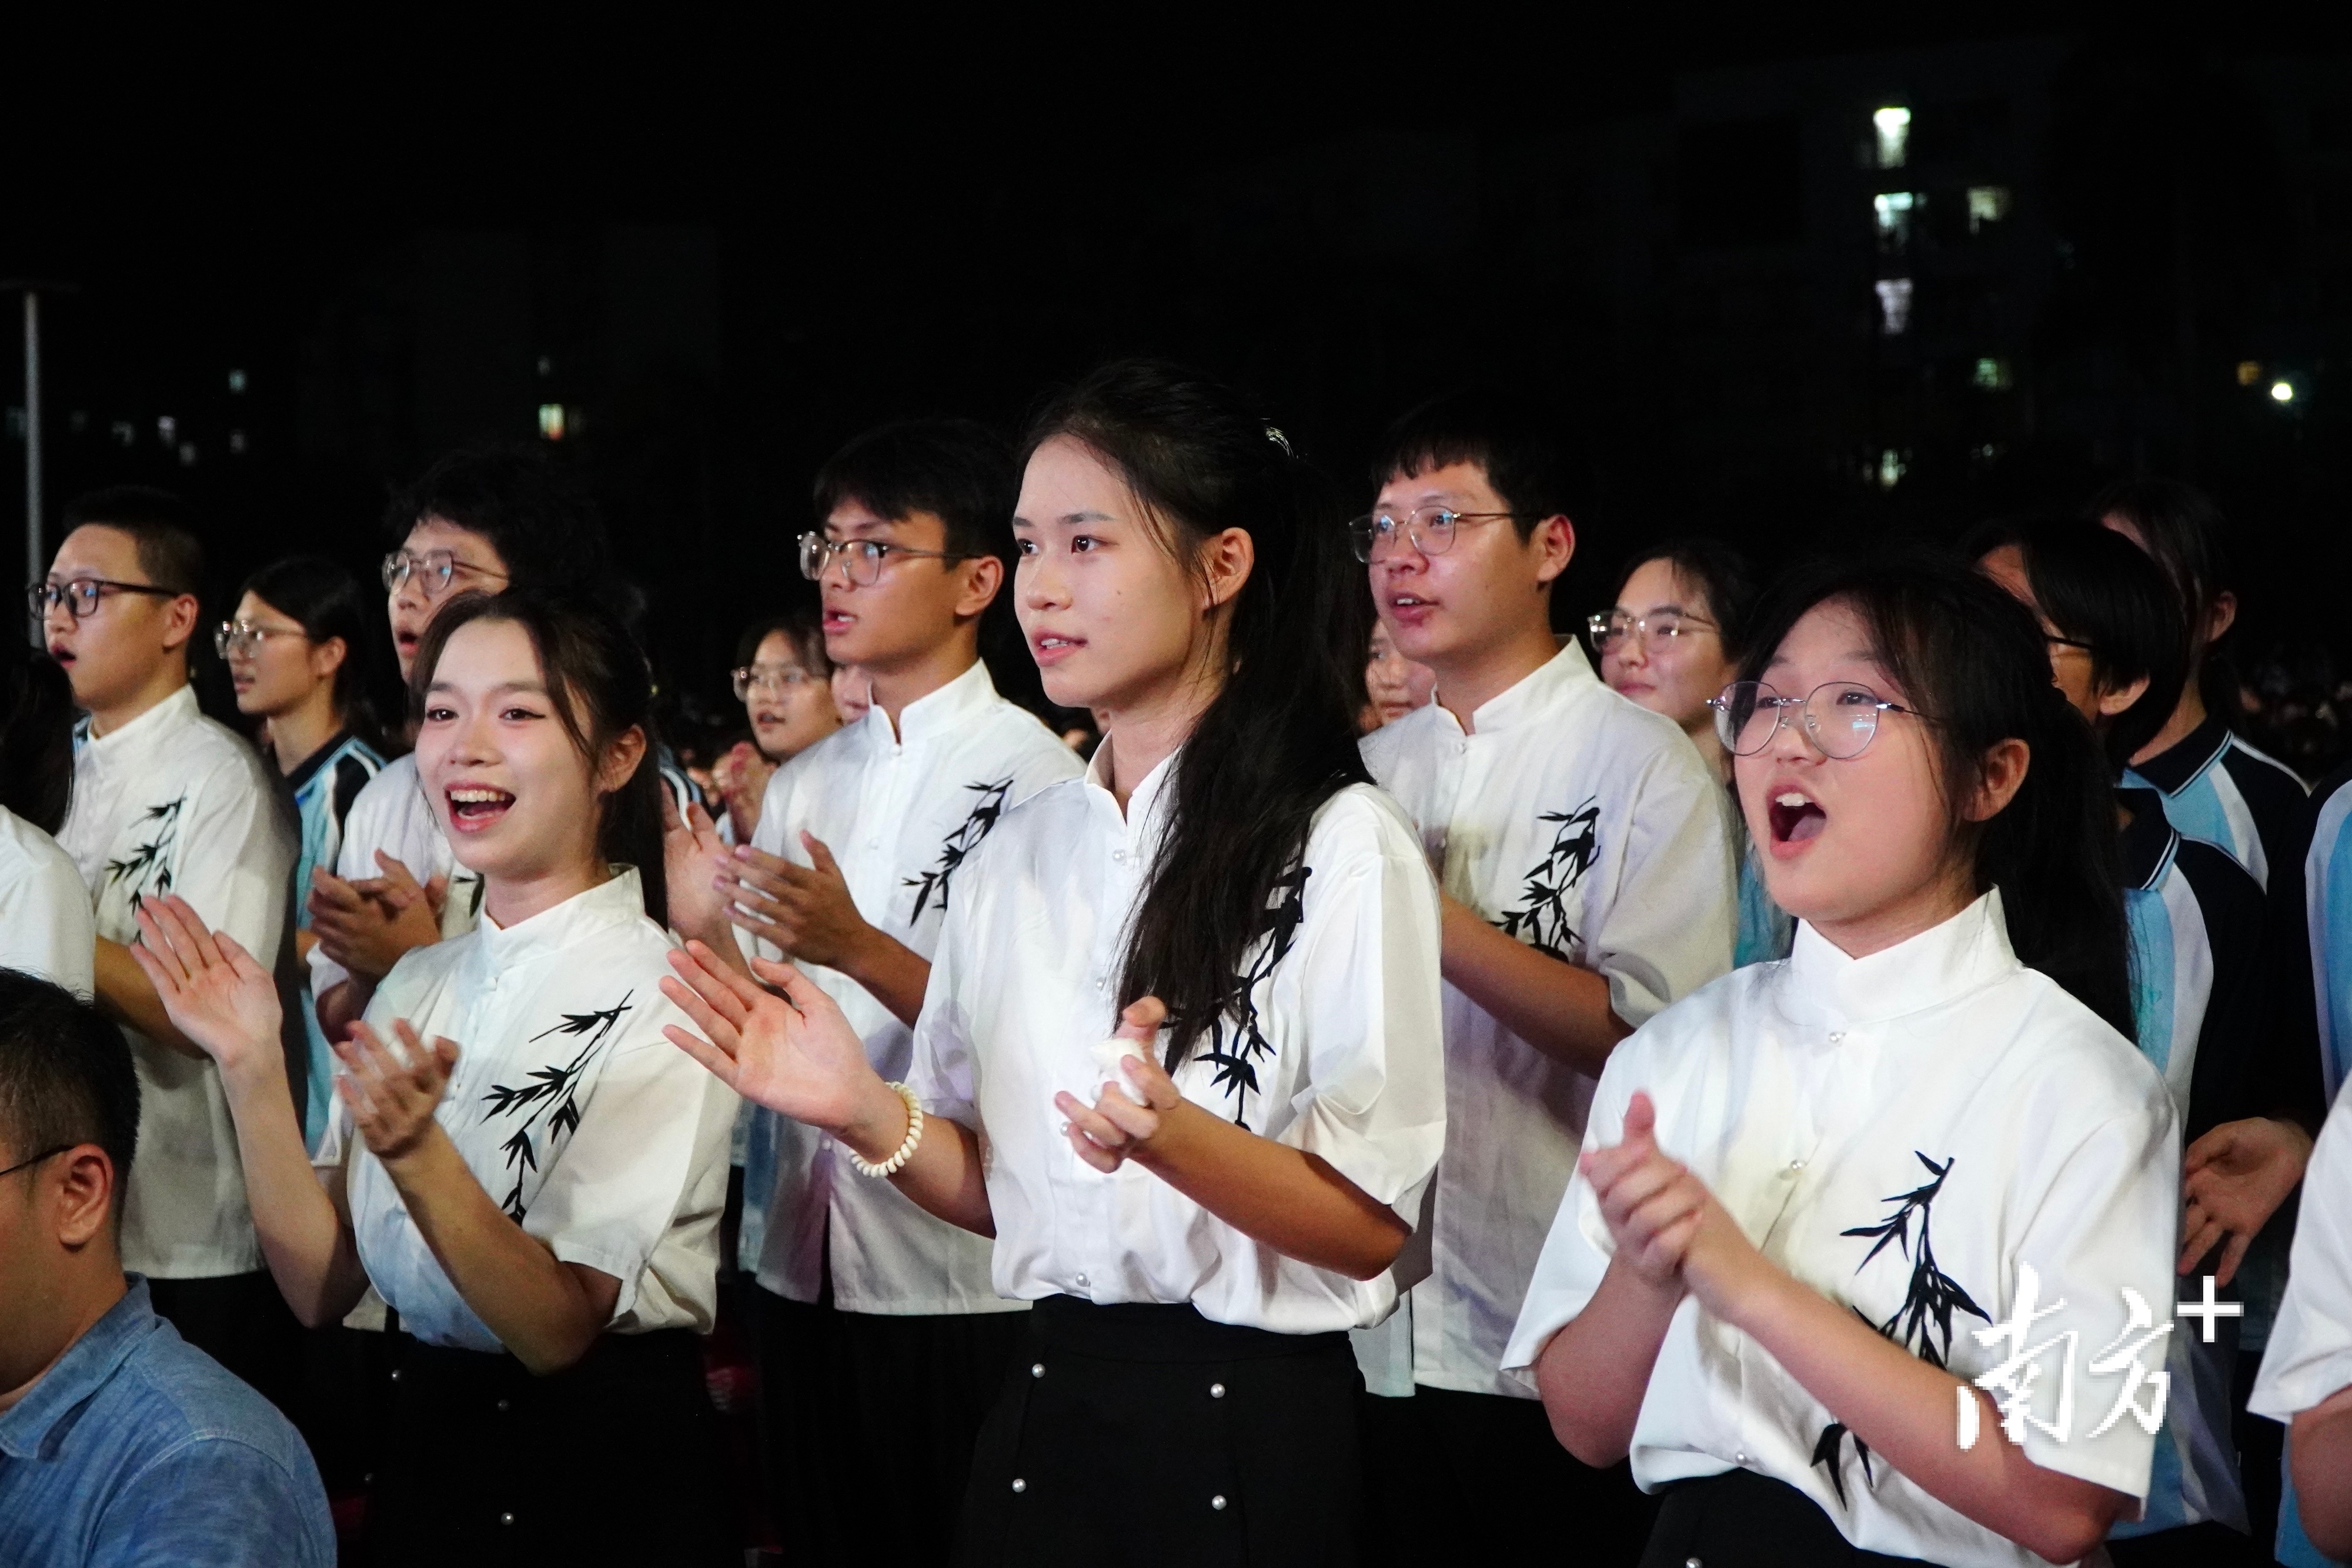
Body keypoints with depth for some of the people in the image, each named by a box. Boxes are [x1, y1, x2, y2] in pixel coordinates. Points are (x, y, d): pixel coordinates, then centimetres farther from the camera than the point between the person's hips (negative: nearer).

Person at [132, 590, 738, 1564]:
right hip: (423, 1442, 6)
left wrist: (417, 1157, -33)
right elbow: (322, 1289, 0)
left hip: (607, 1478, -6)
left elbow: (562, 1327, -19)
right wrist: (252, 1072, -11)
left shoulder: (660, 997, -16)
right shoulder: (417, 983, 4)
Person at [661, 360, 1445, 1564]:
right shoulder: (1014, 857, 8)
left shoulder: (1340, 845, -10)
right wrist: (868, 1115, -7)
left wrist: (1170, 1136, -28)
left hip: (1245, 1438, -5)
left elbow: (1369, 1224, -12)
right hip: (1044, 1412, 5)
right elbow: (997, 1193, 12)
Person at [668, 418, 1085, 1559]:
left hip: (959, 1281, -7)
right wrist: (705, 946, -3)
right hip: (800, 1262, 7)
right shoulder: (804, 783, 12)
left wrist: (857, 948, -25)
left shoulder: (1034, 775, -9)